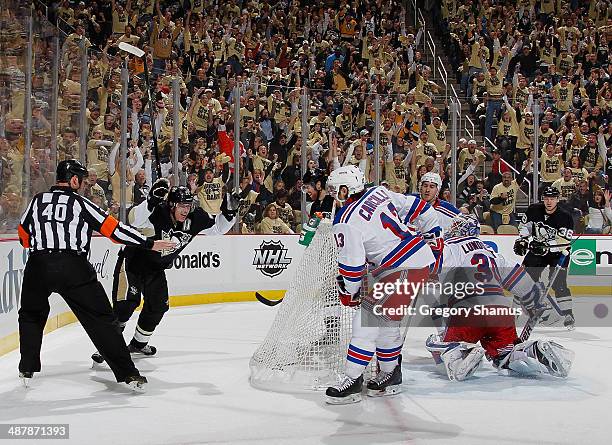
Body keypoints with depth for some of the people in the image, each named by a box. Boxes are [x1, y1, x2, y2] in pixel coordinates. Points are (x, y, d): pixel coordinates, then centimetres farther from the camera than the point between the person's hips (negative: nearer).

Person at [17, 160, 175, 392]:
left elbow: (23, 236, 21)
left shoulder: (37, 200, 15)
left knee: (31, 316, 27)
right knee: (101, 319, 4)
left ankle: (27, 370, 27)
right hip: (74, 268, -2)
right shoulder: (81, 202, 7)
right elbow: (113, 229, 2)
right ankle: (128, 373, 2)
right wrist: (149, 244, 5)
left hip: (38, 267, 3)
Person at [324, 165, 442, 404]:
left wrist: (348, 293, 6)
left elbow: (351, 266, -11)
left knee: (367, 319, -6)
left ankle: (352, 380, -6)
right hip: (424, 258, 9)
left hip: (402, 271, -9)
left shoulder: (346, 222, -12)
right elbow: (415, 207, 18)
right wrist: (433, 233, 32)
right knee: (388, 319, 18)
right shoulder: (380, 192, 10)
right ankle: (390, 375, 26)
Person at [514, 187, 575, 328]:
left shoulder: (565, 217, -20)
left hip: (558, 253, -5)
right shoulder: (534, 210, -7)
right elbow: (525, 225, 11)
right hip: (537, 249, 5)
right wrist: (522, 239, -2)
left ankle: (567, 314, -7)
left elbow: (564, 242, -27)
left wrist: (546, 247, -37)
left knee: (557, 282, -17)